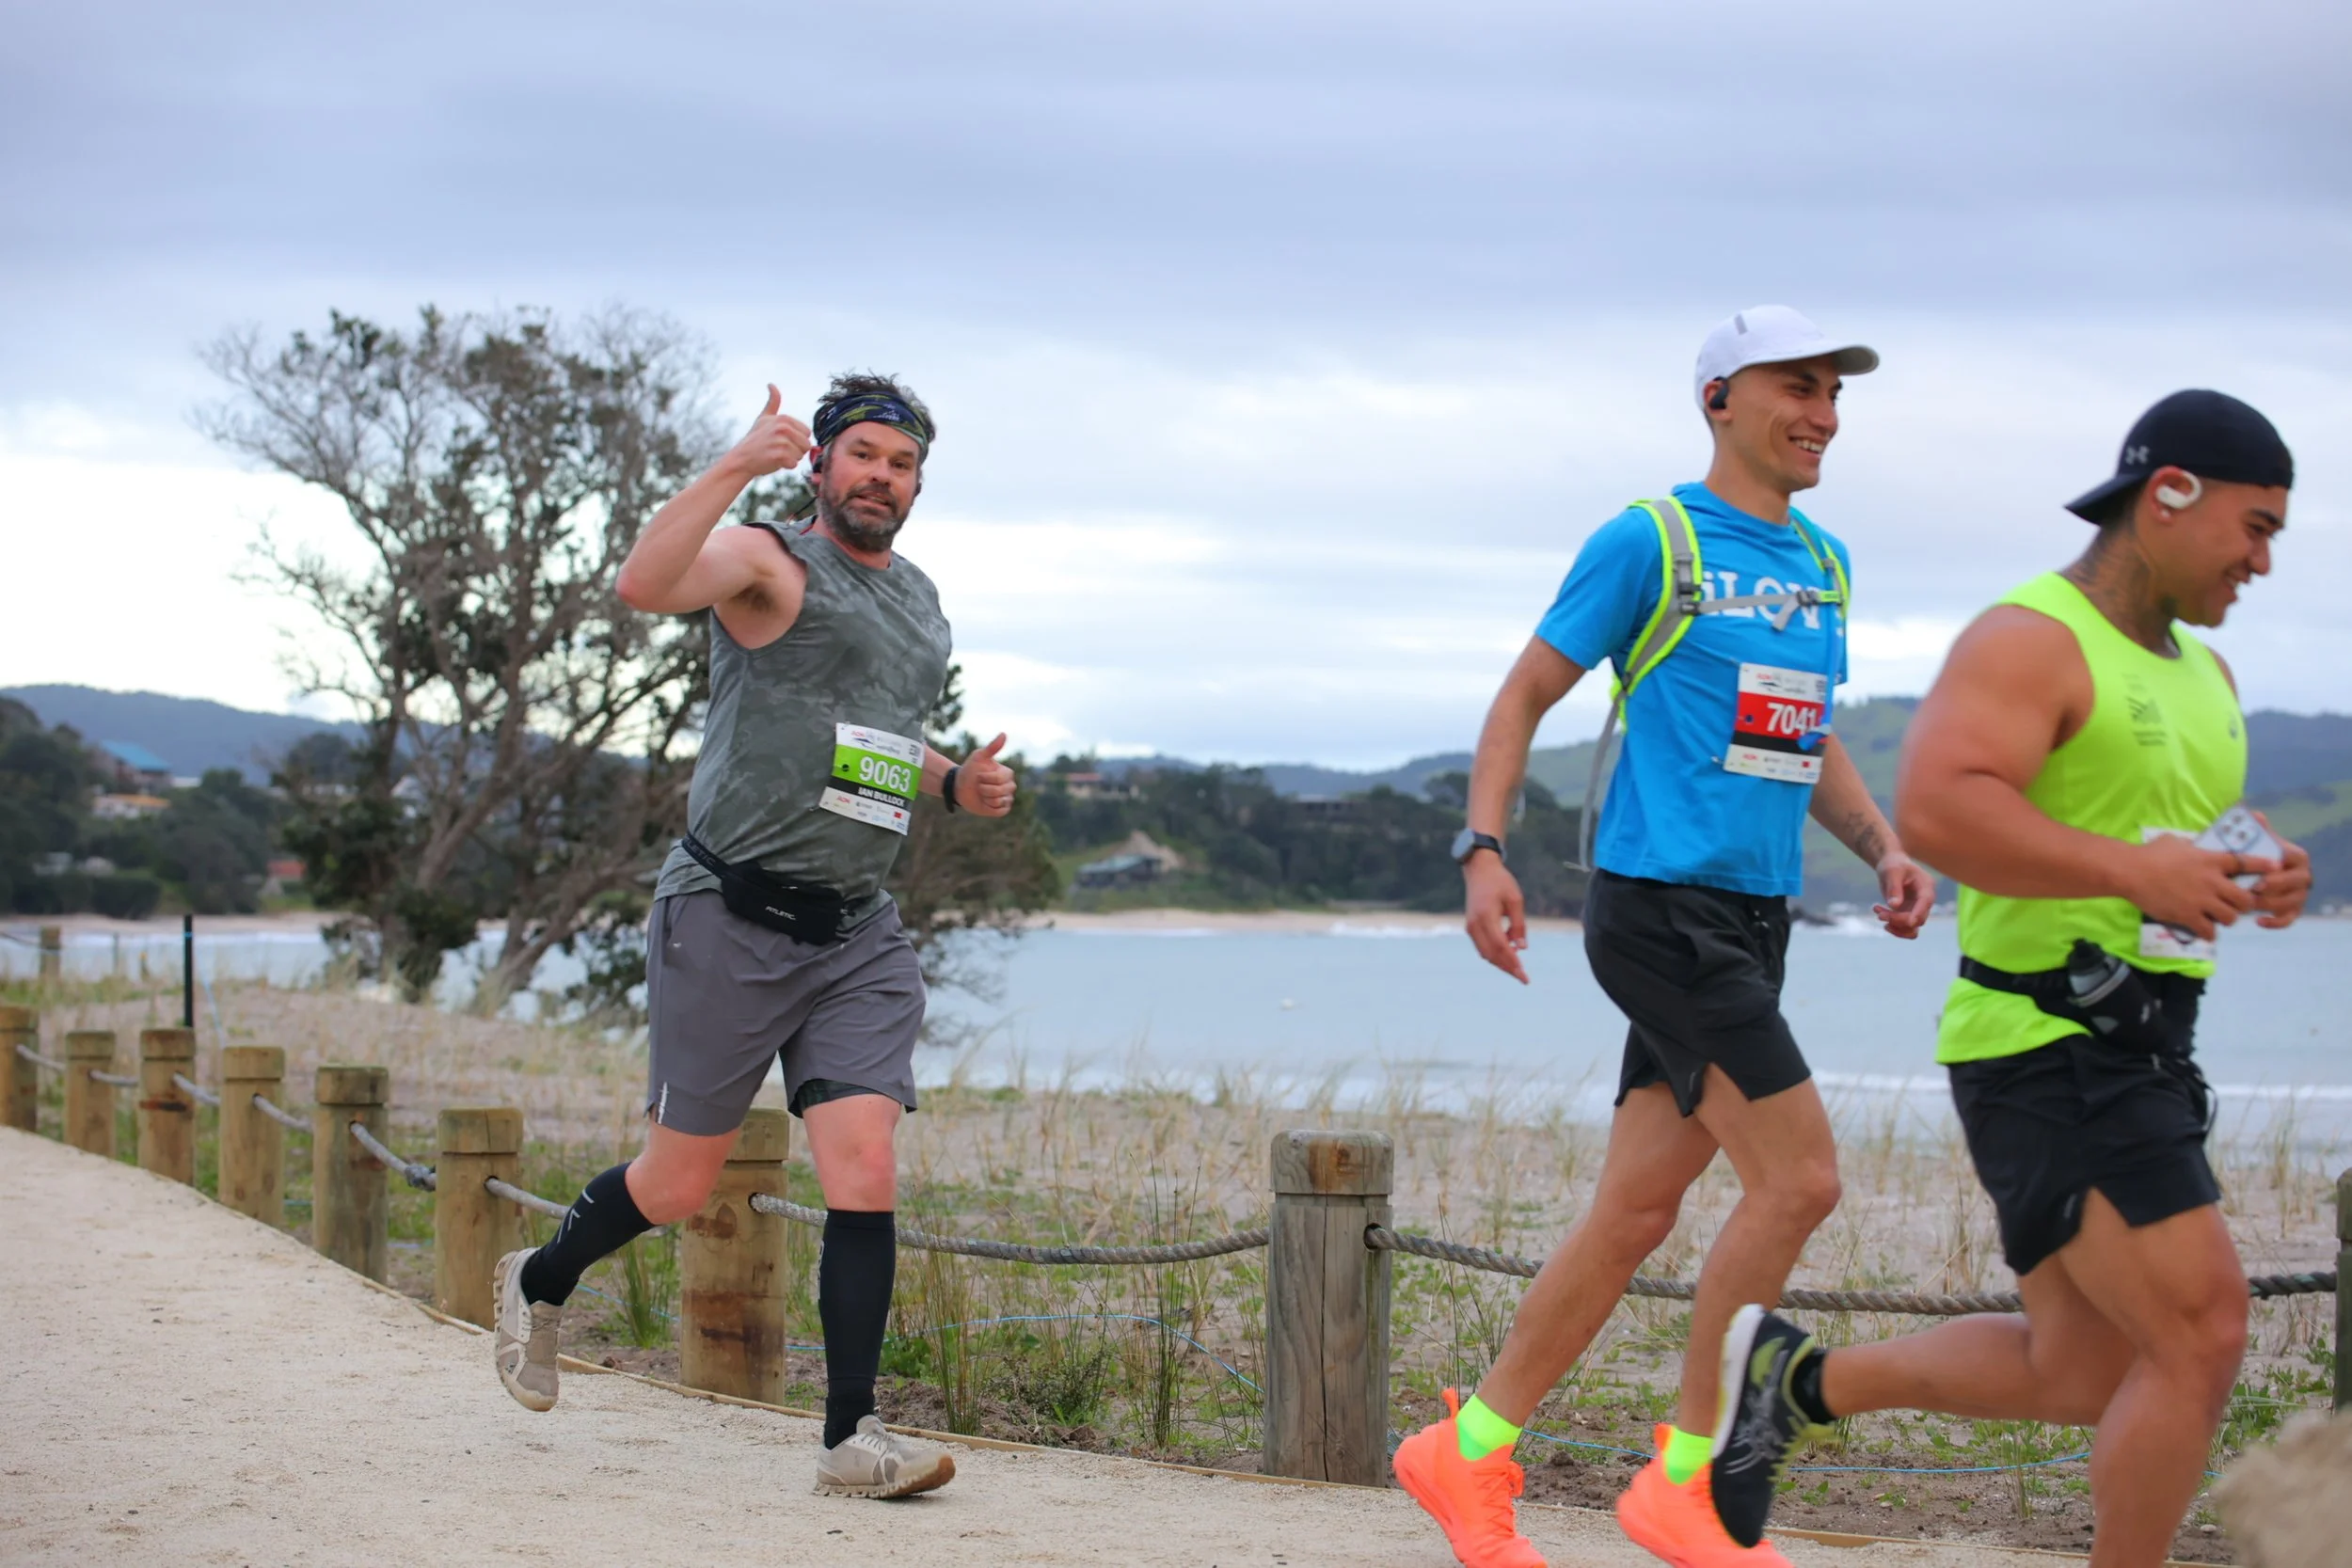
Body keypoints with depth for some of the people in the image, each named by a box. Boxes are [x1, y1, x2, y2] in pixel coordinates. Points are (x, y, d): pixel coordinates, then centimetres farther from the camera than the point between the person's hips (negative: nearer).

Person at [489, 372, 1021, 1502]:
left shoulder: (920, 603, 18)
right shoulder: (768, 562, -6)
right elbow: (644, 584, -27)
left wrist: (956, 785, 14)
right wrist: (736, 469, -29)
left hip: (858, 936, 6)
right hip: (730, 920, -6)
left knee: (865, 1176, -8)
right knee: (680, 1183, 5)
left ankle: (852, 1438, -6)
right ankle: (539, 1284, 34)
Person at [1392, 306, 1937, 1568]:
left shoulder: (1823, 565, 17)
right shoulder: (1649, 543, -5)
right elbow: (1525, 696, -2)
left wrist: (1883, 848, 10)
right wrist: (1483, 851, -14)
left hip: (1749, 926, 8)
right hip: (1659, 907, -8)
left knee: (1636, 1211, 8)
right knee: (1798, 1179, -13)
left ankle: (1469, 1452, 19)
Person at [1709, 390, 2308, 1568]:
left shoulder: (2200, 674, 17)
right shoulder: (2029, 641, -13)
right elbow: (1936, 809, -27)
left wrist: (2261, 880, 3)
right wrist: (2134, 870, -30)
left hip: (2135, 1055, 10)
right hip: (2048, 1054, -10)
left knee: (2078, 1378, 13)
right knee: (2201, 1339, -13)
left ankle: (1793, 1378, 28)